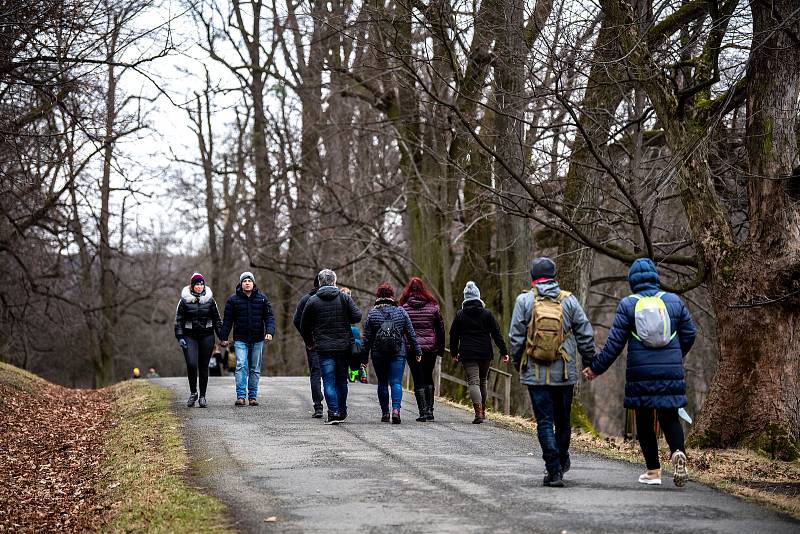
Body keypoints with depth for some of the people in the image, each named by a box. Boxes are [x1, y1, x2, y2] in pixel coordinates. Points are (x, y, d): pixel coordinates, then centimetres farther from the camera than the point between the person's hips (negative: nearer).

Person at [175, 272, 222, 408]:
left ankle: (202, 396, 11)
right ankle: (193, 393, 4)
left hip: (206, 337, 1)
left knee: (204, 367, 3)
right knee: (191, 365, -15)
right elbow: (178, 320, 2)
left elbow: (216, 319, 10)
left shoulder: (209, 300, 6)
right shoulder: (184, 300, 2)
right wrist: (179, 337, -8)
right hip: (189, 337, -1)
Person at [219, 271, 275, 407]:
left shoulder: (262, 298, 5)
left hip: (257, 340, 2)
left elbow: (269, 317, 3)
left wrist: (269, 332, -11)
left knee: (255, 369, 6)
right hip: (240, 340, -2)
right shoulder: (233, 299, 2)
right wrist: (224, 337, 3)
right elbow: (227, 320, 6)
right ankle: (241, 396, -13)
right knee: (241, 366, -13)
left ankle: (253, 396, 14)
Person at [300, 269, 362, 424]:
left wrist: (309, 343, 19)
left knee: (329, 381, 0)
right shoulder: (344, 298, 0)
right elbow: (357, 316, -6)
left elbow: (304, 326, 4)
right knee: (342, 380, 13)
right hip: (343, 346, 2)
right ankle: (342, 412, 19)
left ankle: (333, 413, -9)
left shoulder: (313, 301, 0)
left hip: (324, 348, -2)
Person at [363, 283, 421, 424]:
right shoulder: (401, 312, 1)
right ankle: (396, 409, -22)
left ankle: (385, 413, 14)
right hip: (398, 353, 0)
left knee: (382, 383, 12)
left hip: (378, 354, 0)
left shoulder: (372, 314, -2)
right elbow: (411, 334, 4)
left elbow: (367, 338, -1)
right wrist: (417, 351, 11)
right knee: (396, 382, -2)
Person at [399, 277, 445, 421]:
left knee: (418, 380, 2)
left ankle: (423, 411, -5)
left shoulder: (404, 307, -3)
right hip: (431, 347, 2)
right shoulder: (433, 306, 2)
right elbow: (441, 329, 5)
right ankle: (430, 410, 11)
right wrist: (441, 348, 13)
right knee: (428, 378, 17)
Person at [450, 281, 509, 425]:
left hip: (468, 354, -2)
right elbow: (497, 334, 1)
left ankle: (478, 412, -24)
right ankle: (482, 411, 25)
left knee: (473, 382, -7)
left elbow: (453, 335, 6)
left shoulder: (460, 314, 2)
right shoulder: (487, 313, 3)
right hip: (485, 353, 2)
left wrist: (454, 353, 15)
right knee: (482, 381, 18)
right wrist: (504, 352, 4)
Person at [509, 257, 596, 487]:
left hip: (536, 373, -2)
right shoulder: (569, 300, 1)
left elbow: (516, 337, -2)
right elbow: (585, 334, 2)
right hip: (565, 373, 2)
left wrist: (518, 365, 12)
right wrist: (590, 362, 13)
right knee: (563, 420, 17)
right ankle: (562, 462, 33)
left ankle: (554, 470, -7)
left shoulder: (525, 300, -3)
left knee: (544, 422, 0)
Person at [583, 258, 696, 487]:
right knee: (669, 417, 8)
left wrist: (596, 367, 4)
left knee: (644, 420, 10)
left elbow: (615, 343, -5)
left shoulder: (628, 305, -3)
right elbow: (689, 335, 10)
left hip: (640, 373, -2)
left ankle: (653, 471, 11)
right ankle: (678, 451, -21)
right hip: (671, 372, 2)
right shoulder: (674, 301, 4)